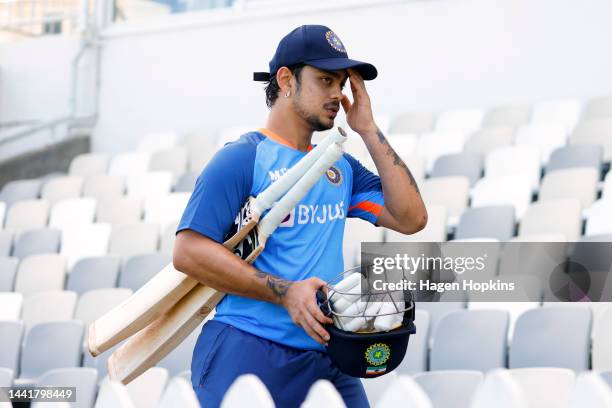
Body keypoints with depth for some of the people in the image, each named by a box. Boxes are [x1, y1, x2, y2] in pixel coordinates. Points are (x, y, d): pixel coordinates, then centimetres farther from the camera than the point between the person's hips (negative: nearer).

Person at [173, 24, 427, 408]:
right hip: (249, 353, -6)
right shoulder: (243, 157, -4)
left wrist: (368, 130, 6)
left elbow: (411, 218, 6)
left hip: (327, 358, 6)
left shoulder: (341, 167, 17)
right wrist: (284, 293, -18)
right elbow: (189, 251, -12)